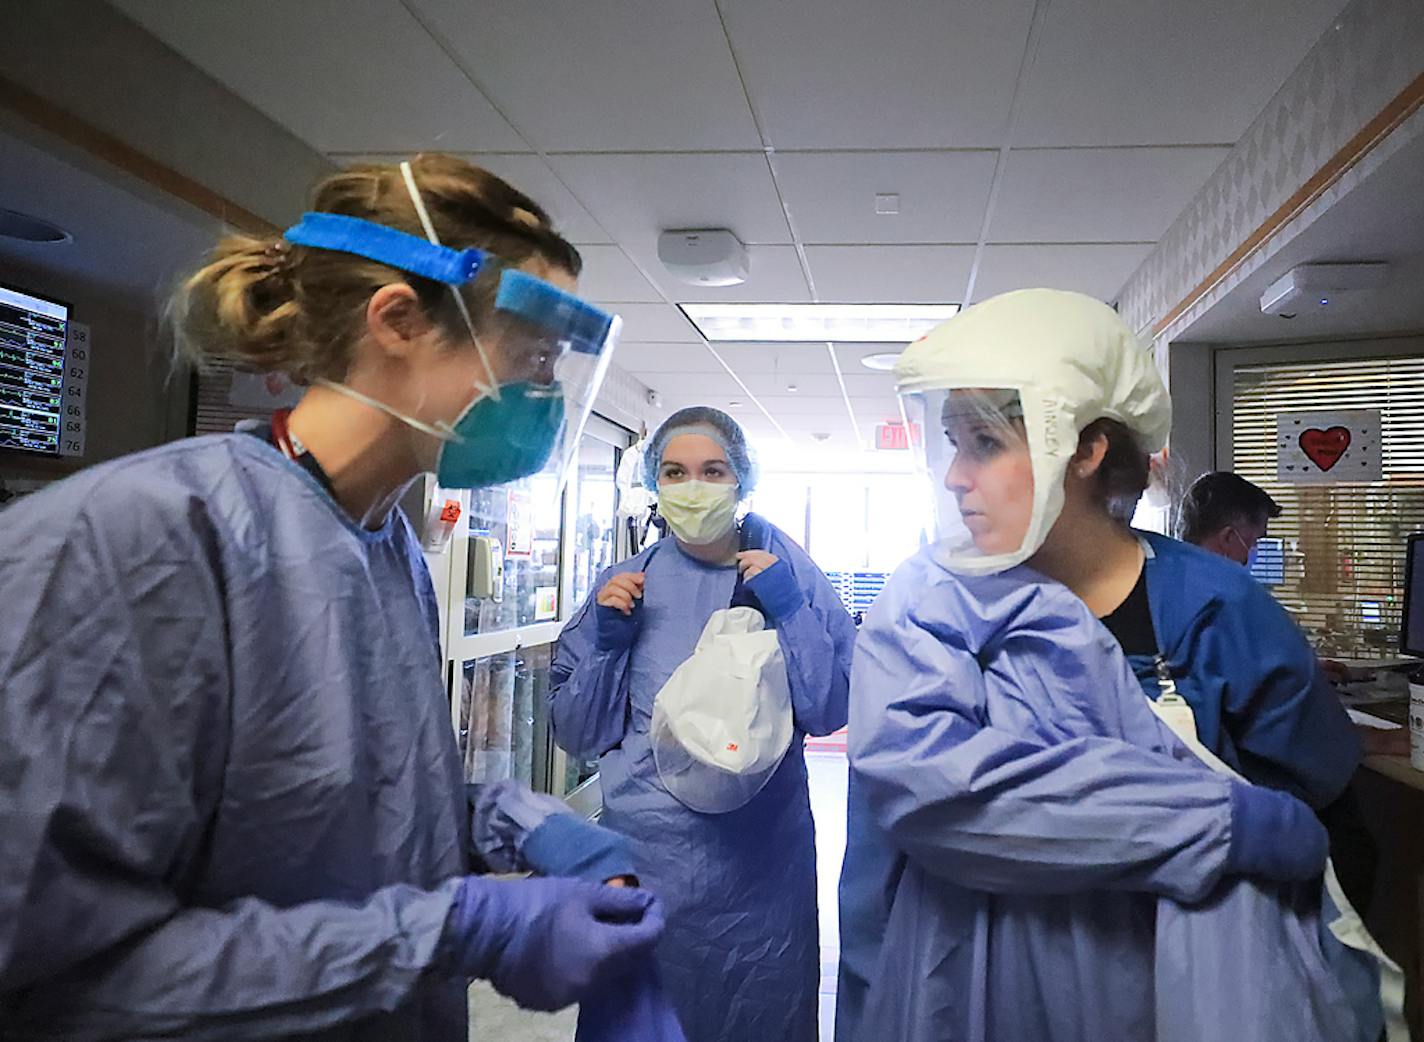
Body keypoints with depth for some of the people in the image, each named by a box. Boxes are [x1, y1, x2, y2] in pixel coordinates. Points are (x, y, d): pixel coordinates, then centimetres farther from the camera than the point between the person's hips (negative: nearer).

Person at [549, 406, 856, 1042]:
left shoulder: (788, 573, -4)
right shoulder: (627, 583, -1)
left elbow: (832, 711, -9)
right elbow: (576, 734, 1)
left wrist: (788, 610, -19)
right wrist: (607, 639, -13)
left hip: (761, 853, 0)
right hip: (646, 847, 1)